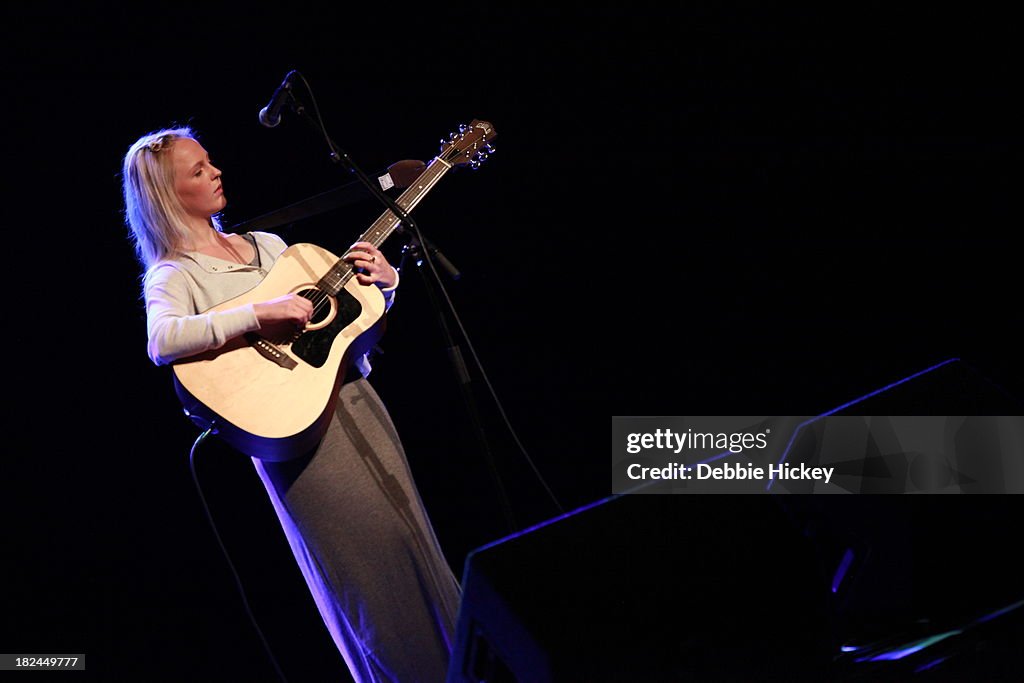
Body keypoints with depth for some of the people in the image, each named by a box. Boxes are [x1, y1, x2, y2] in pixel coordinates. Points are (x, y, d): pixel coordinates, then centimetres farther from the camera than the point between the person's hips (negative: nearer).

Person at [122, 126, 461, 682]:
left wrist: (382, 282, 3)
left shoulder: (267, 245, 18)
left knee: (414, 537, 8)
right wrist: (260, 313, -27)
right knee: (371, 557, -7)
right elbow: (162, 341, -26)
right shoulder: (172, 276, -2)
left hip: (352, 394, 6)